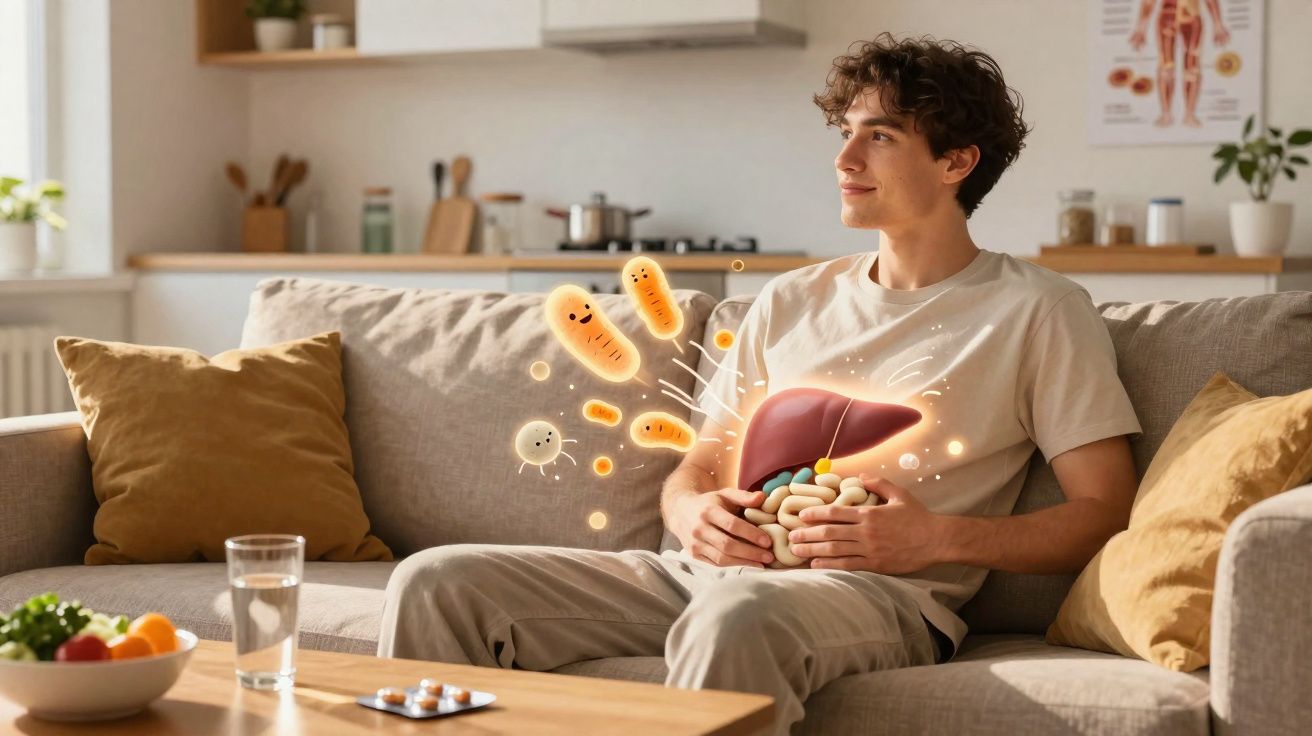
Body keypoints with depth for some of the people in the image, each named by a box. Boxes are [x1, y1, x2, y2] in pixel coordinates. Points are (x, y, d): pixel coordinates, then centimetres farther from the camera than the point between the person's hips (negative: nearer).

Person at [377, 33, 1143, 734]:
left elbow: (1106, 512, 0)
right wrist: (694, 515, -3)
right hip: (714, 569, 6)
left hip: (882, 593, -5)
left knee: (739, 614, -43)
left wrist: (942, 539, -14)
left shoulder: (1038, 310, 7)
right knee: (436, 582, -13)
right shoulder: (792, 301, 23)